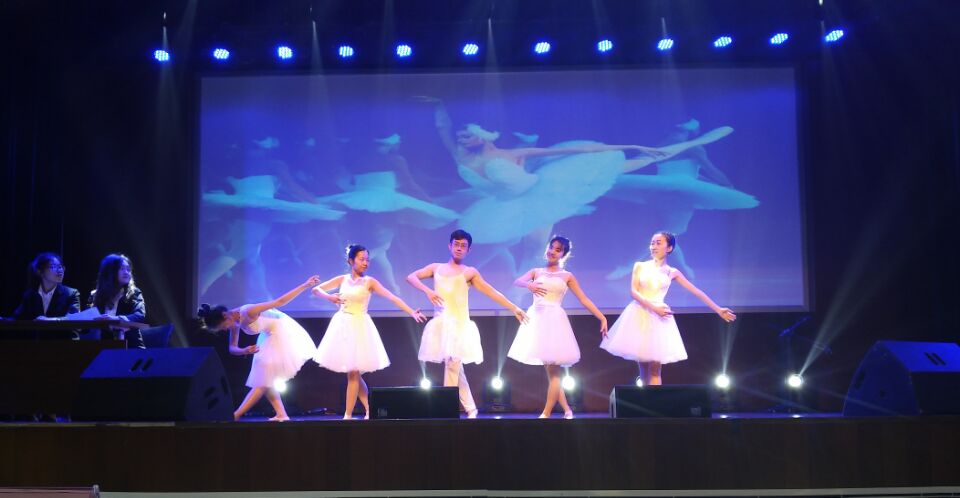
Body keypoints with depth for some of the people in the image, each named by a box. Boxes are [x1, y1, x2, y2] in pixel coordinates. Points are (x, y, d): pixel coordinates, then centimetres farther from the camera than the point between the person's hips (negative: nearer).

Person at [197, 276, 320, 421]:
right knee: (264, 379, 6)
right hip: (269, 336, 9)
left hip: (282, 332, -9)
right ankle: (281, 414, 6)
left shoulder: (248, 312, -28)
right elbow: (232, 348, 1)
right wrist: (245, 351, -24)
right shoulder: (235, 323, -3)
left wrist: (305, 285, -29)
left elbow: (279, 302, -26)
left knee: (264, 380, -7)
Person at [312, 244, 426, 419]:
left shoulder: (369, 282, -3)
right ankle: (370, 411, 20)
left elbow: (392, 297, -12)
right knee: (353, 373, 8)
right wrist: (328, 297, -12)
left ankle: (347, 415, 2)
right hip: (342, 326, 3)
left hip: (359, 327, -3)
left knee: (353, 373, -5)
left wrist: (412, 312, -21)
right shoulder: (342, 280, 6)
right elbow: (316, 289, 9)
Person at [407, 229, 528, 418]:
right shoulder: (436, 268, 14)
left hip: (459, 323, -3)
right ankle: (470, 408, 17)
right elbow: (411, 277, 6)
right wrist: (427, 291, -11)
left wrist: (514, 308, 2)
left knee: (452, 364, -13)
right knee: (455, 368, 7)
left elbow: (492, 292, 6)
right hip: (441, 323, 3)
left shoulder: (470, 272, 7)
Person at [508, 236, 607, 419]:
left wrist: (602, 318, 0)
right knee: (549, 369, 5)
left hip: (555, 320, -2)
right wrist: (529, 284, -27)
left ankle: (546, 414, -1)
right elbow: (517, 281, -5)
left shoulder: (567, 276, 9)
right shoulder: (536, 272, 13)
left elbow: (584, 299, 7)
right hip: (537, 319, 2)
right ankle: (567, 410, 16)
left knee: (553, 370, -5)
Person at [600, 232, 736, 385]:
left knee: (655, 368, -3)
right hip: (639, 315, 0)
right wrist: (653, 307, -18)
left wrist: (718, 310, 7)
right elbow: (633, 291, -6)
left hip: (659, 318, 0)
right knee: (643, 367, 4)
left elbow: (697, 292, 8)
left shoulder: (672, 272, 7)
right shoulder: (640, 266, 4)